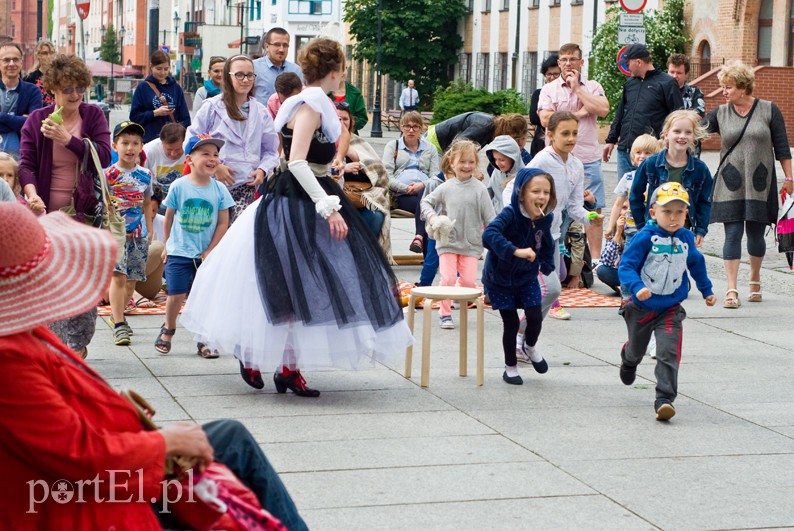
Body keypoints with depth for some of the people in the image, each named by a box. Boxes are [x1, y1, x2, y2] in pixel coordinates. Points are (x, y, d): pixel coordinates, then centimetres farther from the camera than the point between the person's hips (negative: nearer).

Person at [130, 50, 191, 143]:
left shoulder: (176, 88, 10)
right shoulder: (143, 88, 4)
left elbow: (184, 117, 11)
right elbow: (134, 117, 2)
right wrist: (155, 113, -11)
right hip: (149, 139, -2)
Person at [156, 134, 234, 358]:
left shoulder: (219, 189, -4)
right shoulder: (179, 186, -6)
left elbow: (223, 224, -1)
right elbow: (169, 217, 6)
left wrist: (209, 252, -5)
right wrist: (167, 245, 11)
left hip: (206, 255, 1)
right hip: (179, 253, -1)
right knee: (176, 296, -4)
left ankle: (203, 341, 16)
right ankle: (168, 329, 24)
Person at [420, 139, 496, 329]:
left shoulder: (479, 189, -3)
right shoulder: (445, 188, 2)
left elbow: (489, 217, -1)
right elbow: (426, 202, 16)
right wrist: (432, 217, -2)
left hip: (471, 244, 0)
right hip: (447, 242, 1)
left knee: (468, 281, -6)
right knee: (448, 278, -9)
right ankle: (445, 313, 8)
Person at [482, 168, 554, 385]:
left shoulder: (545, 218, -9)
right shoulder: (510, 214, -28)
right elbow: (489, 234, -45)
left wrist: (546, 266, 8)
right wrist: (516, 251, -51)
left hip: (527, 277, 4)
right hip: (500, 278, -4)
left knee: (535, 317, -7)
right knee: (511, 323, 1)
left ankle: (530, 347, 27)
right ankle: (510, 367, 23)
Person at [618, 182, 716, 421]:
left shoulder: (686, 237, -2)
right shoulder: (645, 237, -18)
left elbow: (696, 263, 18)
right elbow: (625, 265, -22)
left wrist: (706, 291, 28)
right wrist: (637, 287, -40)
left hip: (670, 309, 1)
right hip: (642, 306, -1)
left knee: (668, 352, -20)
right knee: (636, 350, 23)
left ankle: (664, 399, -20)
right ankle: (628, 361, 60)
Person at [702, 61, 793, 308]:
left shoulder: (769, 110, 0)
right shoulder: (720, 113, 4)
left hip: (760, 184, 0)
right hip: (731, 184, 0)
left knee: (755, 234, 8)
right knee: (732, 234, -6)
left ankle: (755, 280, 32)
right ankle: (731, 290, -7)